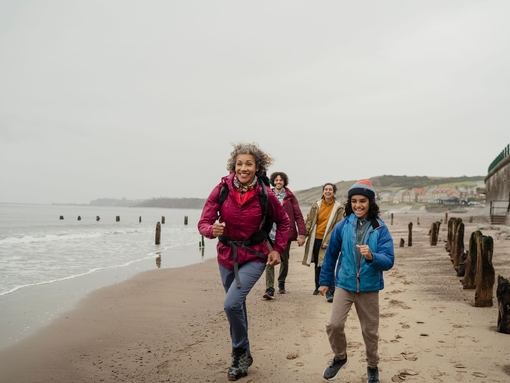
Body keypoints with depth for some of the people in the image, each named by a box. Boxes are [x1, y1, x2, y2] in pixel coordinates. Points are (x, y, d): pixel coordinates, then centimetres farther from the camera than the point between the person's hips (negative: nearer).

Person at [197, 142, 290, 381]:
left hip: (254, 257, -3)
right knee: (236, 306, 16)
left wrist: (278, 249, -3)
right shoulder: (222, 189, -12)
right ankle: (242, 355, 36)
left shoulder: (265, 194, -14)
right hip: (226, 255, 3)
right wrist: (213, 230, -34)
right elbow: (203, 223, -13)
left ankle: (241, 353, 6)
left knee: (232, 304, -19)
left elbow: (283, 221, 4)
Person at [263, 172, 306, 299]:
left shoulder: (290, 197, 2)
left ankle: (281, 283, 33)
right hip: (270, 234, 0)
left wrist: (301, 234, -8)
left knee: (284, 260, 12)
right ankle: (269, 289, -11)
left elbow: (298, 216, -1)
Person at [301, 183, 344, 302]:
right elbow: (309, 221, 5)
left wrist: (329, 241, -13)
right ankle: (318, 287, 33)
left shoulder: (338, 208, -3)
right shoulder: (316, 205, 5)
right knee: (317, 265, 16)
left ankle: (330, 292, -12)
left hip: (328, 240, -3)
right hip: (316, 239, 4)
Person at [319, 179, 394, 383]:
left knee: (370, 331, 12)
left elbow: (389, 260, -16)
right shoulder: (343, 226, -6)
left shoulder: (380, 228, -10)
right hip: (344, 284, 1)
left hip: (369, 288, -1)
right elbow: (331, 254, 5)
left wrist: (371, 257, -36)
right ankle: (340, 357, 23)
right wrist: (325, 281, 11)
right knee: (334, 325, -7)